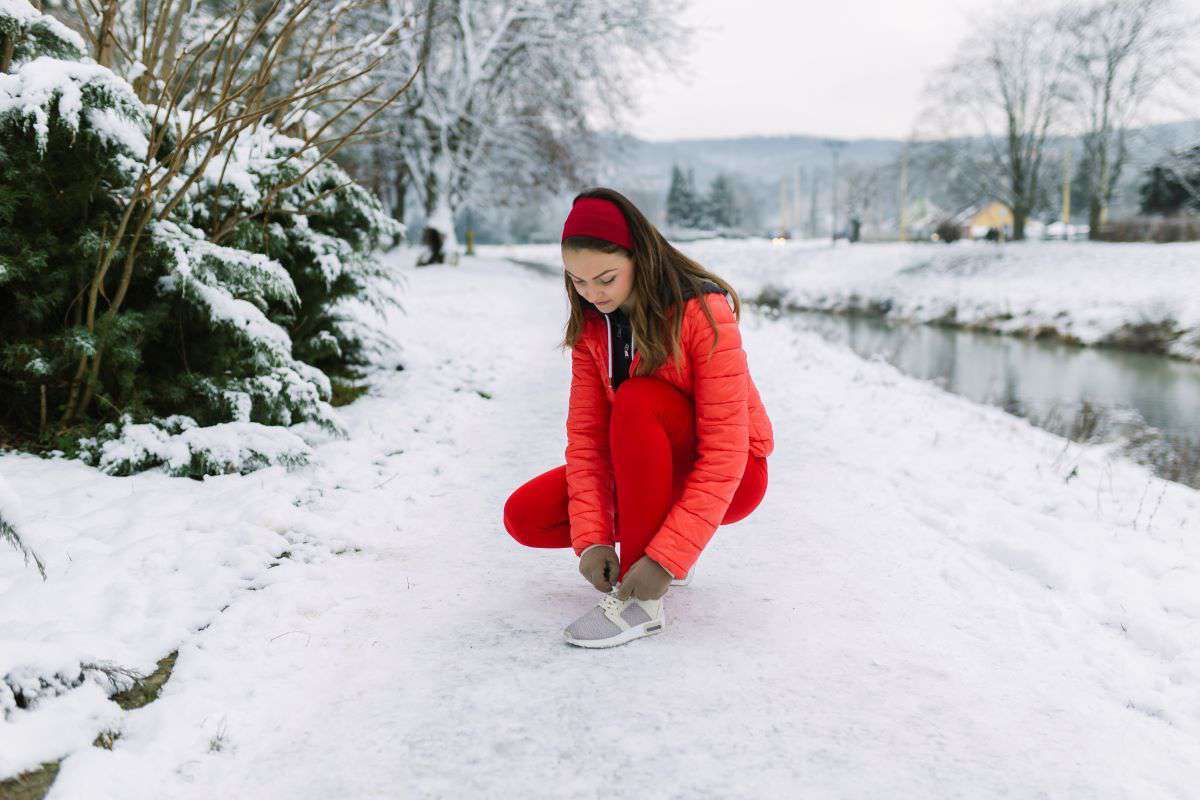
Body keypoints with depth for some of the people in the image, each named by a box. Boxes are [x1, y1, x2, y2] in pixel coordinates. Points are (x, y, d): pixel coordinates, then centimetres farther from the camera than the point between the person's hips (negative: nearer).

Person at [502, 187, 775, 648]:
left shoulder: (704, 312, -25)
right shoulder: (591, 326, -6)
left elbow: (725, 447, -29)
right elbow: (586, 433, -10)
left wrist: (668, 558, -34)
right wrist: (591, 538, -24)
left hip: (732, 477, -5)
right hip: (649, 472, 6)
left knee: (637, 401, -35)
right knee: (524, 516, -12)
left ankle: (641, 603, -28)